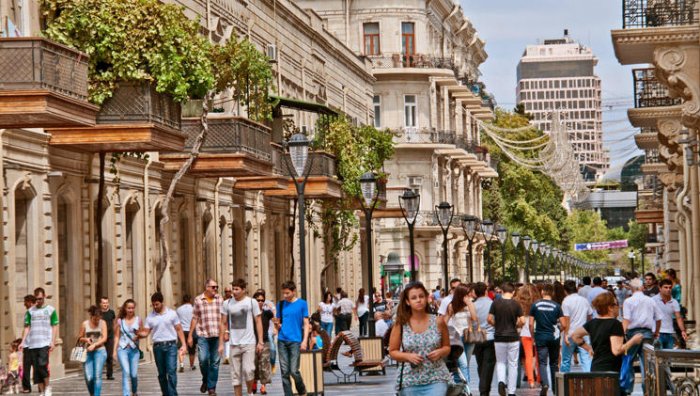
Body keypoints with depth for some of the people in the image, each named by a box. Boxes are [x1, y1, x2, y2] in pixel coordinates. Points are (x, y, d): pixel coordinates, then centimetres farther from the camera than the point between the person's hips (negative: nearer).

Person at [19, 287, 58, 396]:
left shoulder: (50, 310, 5)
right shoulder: (30, 311, 12)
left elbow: (55, 327, 4)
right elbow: (27, 327, 13)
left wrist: (53, 342, -6)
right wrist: (23, 342, 4)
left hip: (45, 343, -3)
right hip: (32, 344, 3)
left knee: (42, 364, -18)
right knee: (36, 368, 2)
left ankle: (47, 387, 1)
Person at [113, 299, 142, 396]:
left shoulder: (138, 320, 6)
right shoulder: (120, 321, 7)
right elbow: (117, 336, 9)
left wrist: (138, 335, -15)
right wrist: (114, 350, 3)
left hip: (134, 349, 1)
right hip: (122, 349, -1)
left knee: (134, 374, 2)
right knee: (126, 372, -16)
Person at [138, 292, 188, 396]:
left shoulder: (171, 313, 2)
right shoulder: (150, 317, 7)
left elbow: (179, 330, 4)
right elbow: (145, 332, 5)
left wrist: (184, 345, -3)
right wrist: (138, 333, -18)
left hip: (171, 345, -3)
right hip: (157, 347, 3)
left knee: (171, 372, -12)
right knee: (161, 374, 8)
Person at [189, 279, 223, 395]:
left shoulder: (220, 299, 6)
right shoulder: (198, 300, 3)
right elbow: (195, 318, 7)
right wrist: (190, 335, 6)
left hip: (217, 335, 1)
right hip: (203, 335, -1)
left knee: (215, 362, 3)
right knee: (203, 359, -10)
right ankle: (205, 380, 17)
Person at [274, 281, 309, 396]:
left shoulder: (302, 304, 1)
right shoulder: (281, 304, 11)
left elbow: (306, 324, 1)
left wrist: (305, 340, -9)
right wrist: (277, 324, -6)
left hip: (295, 340, -4)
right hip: (282, 340, 4)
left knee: (294, 371, -8)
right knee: (285, 372, 2)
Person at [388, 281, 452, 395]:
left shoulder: (438, 322, 1)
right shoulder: (401, 325, 0)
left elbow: (447, 347, 12)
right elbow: (393, 351, 7)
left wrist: (440, 352, -10)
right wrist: (408, 356, -12)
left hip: (436, 379, -1)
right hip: (409, 381, 1)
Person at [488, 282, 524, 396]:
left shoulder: (496, 303, -5)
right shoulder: (516, 305, -6)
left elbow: (490, 319, -6)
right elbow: (522, 321, -10)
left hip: (499, 337, 1)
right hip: (513, 337, -1)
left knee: (500, 362, 15)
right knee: (512, 364, 8)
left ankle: (501, 381, -11)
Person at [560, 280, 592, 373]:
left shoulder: (566, 301, -8)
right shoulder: (584, 300, 8)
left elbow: (566, 320, -13)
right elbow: (590, 316, 17)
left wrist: (565, 335, -13)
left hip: (570, 334, -3)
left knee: (566, 360, 9)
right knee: (586, 359, -3)